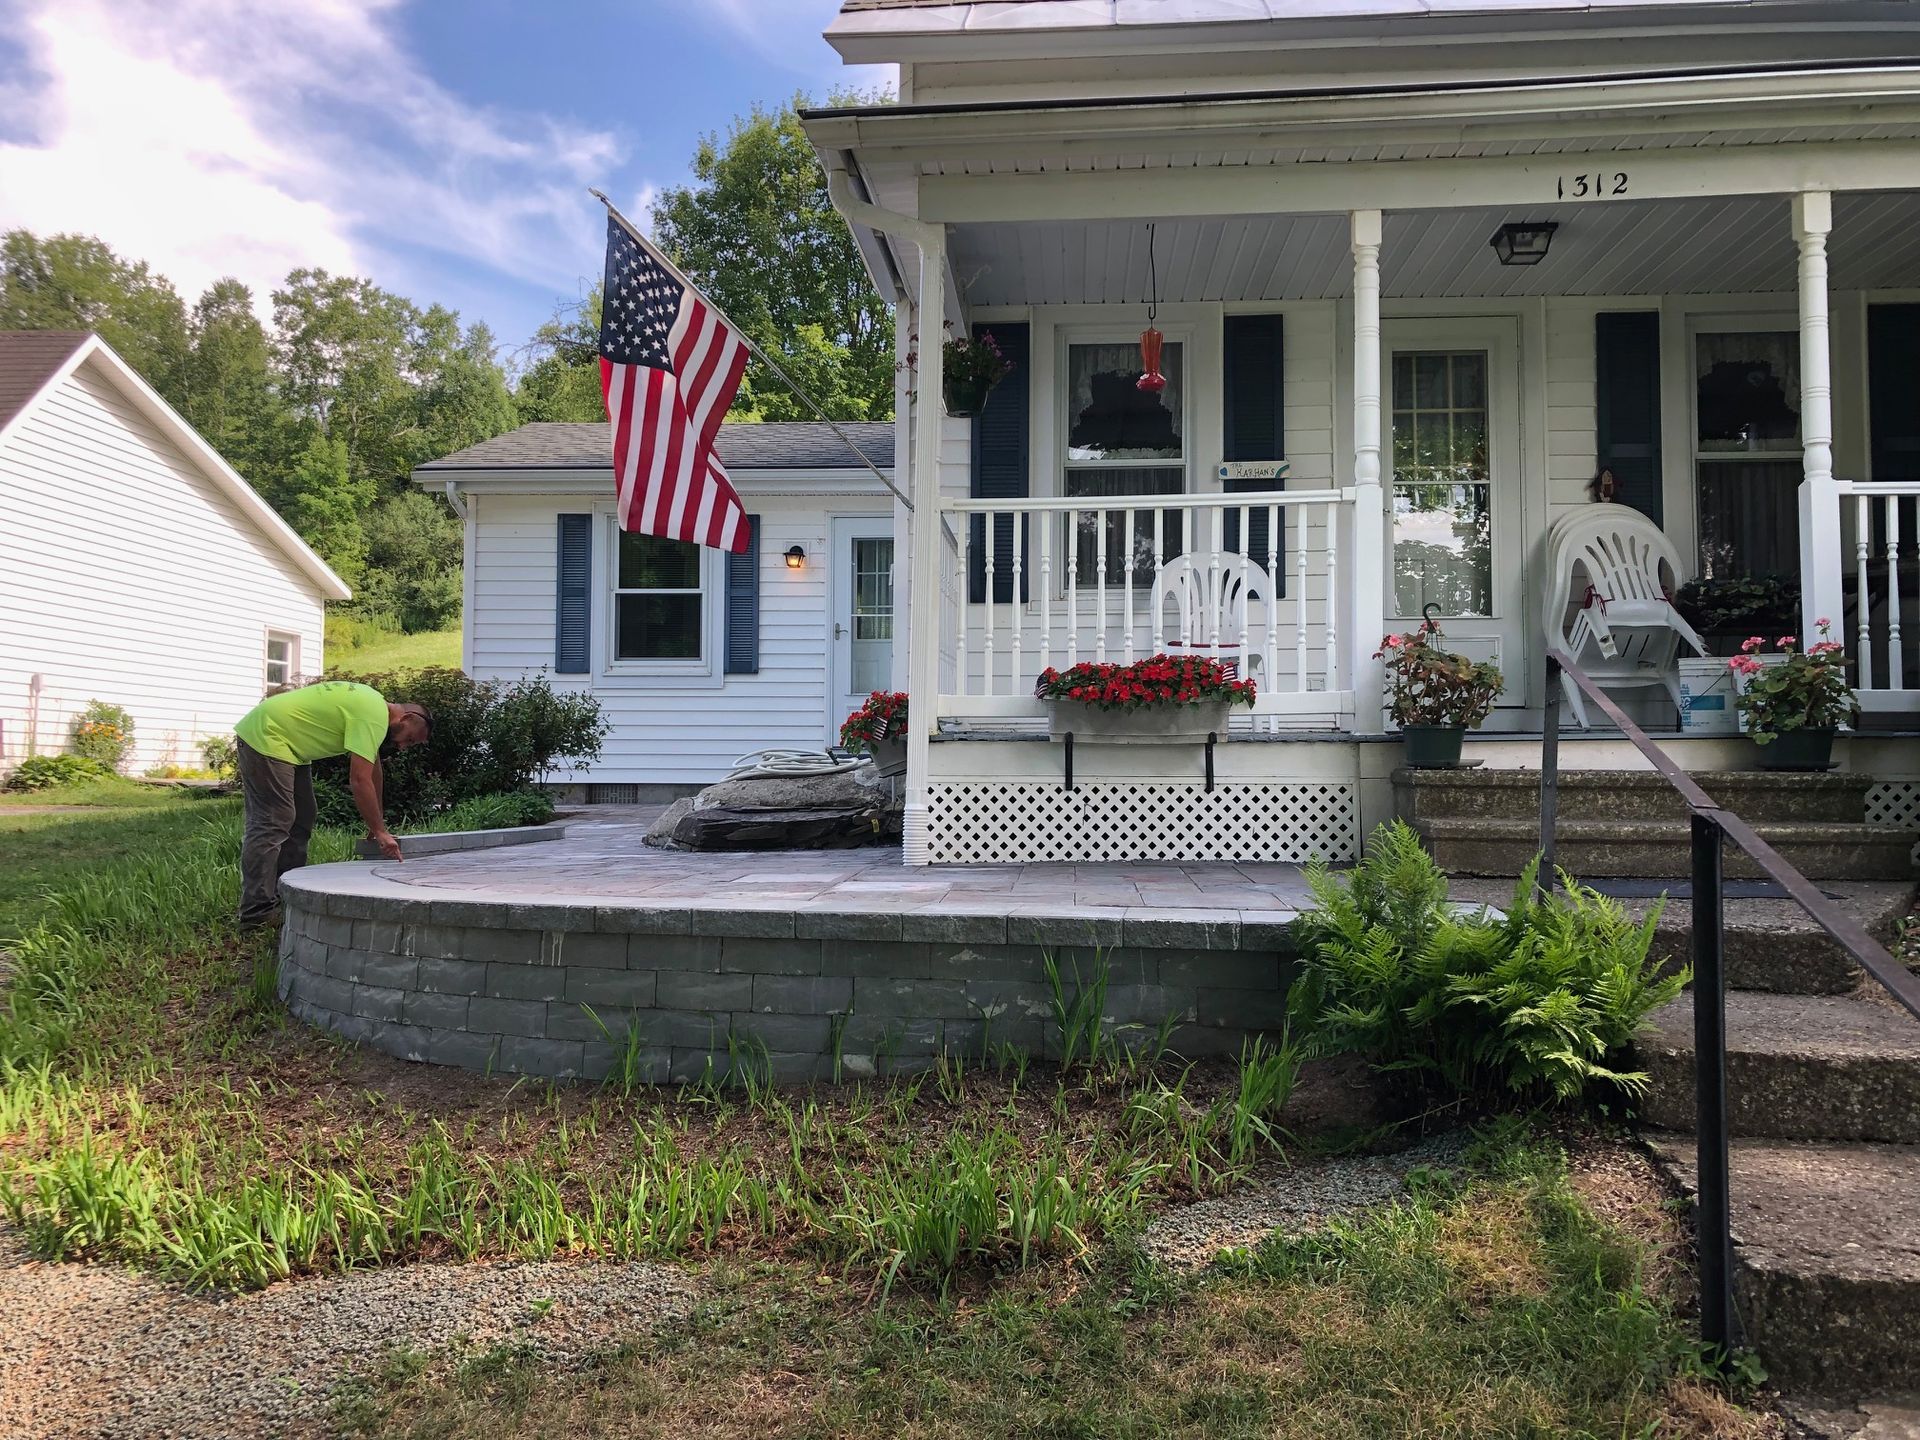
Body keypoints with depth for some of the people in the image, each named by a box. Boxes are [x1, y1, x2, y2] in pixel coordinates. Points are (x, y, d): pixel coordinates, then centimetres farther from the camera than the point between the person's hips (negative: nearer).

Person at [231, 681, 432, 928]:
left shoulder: (375, 704, 10)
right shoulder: (373, 717, -21)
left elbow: (372, 769, 18)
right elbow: (360, 780, -26)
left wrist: (378, 822, 20)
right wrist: (379, 831, -19)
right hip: (265, 737, -11)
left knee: (300, 821, 12)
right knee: (271, 824, -13)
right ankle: (257, 915, -12)